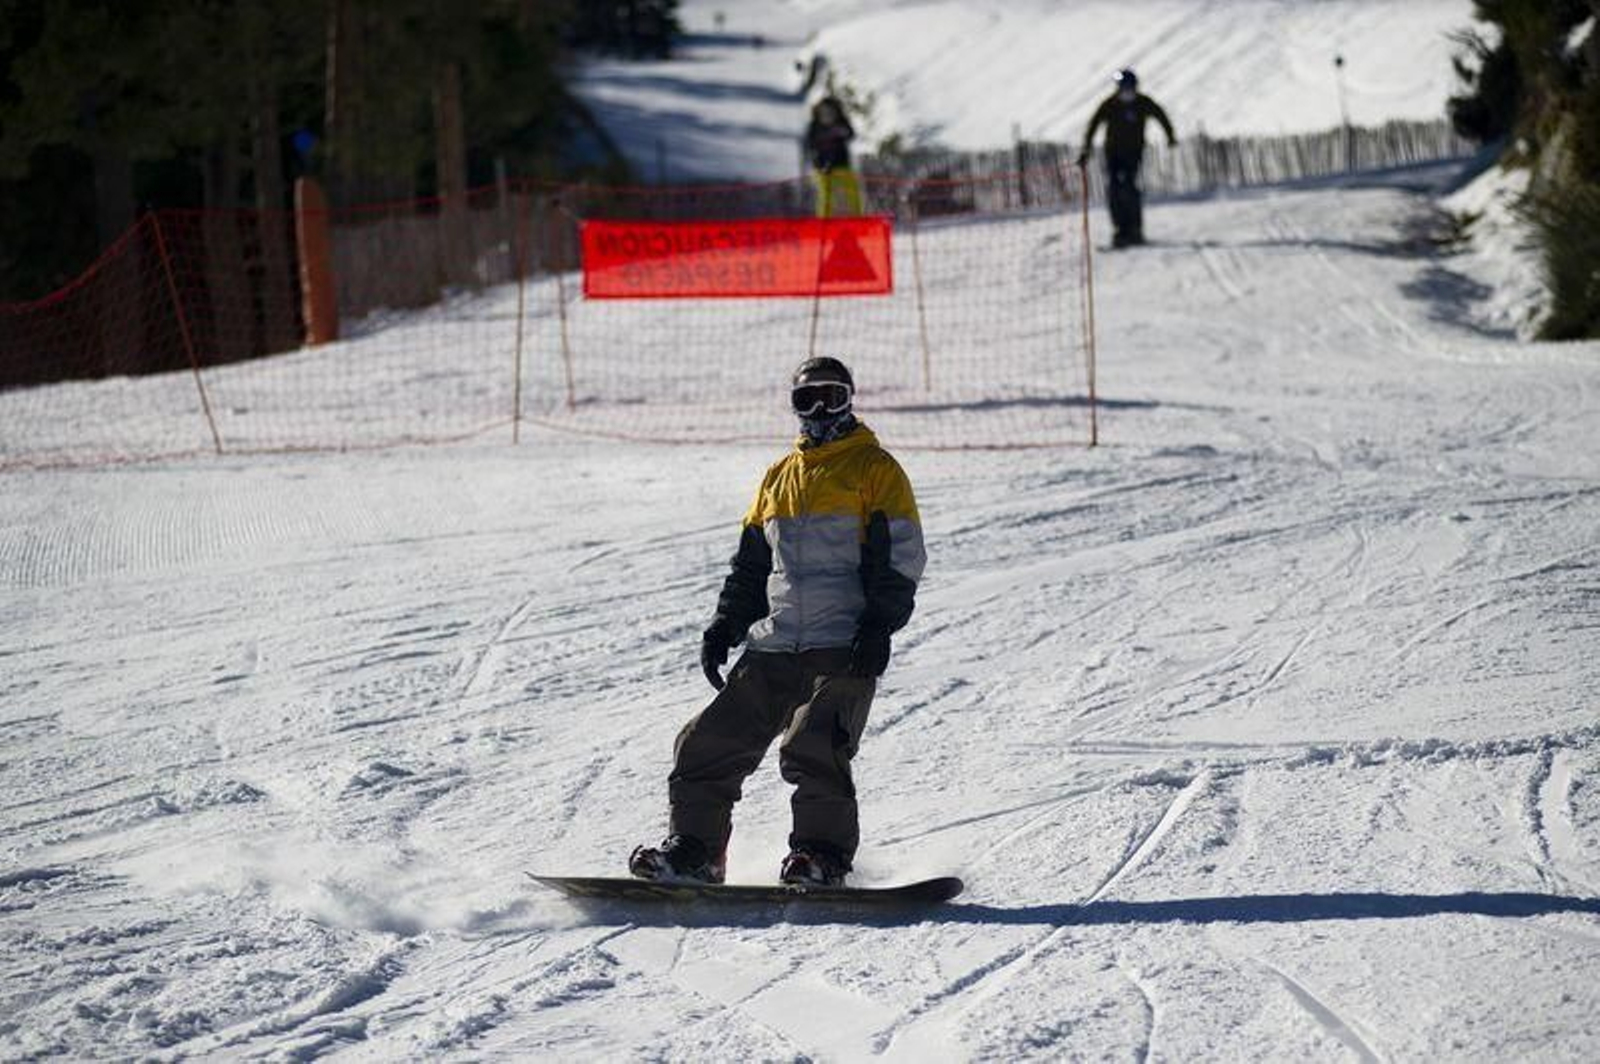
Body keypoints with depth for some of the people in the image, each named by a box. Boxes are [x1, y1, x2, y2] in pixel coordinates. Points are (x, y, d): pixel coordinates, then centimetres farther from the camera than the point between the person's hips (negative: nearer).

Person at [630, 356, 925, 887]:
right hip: (773, 646, 6)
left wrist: (879, 627, -14)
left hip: (844, 647, -6)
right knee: (710, 743, -2)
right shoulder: (780, 476, 22)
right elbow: (750, 564, 26)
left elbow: (900, 559, -3)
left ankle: (824, 855, -14)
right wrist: (724, 626, 15)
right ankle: (693, 849, 6)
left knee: (812, 748, -23)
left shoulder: (875, 468, 4)